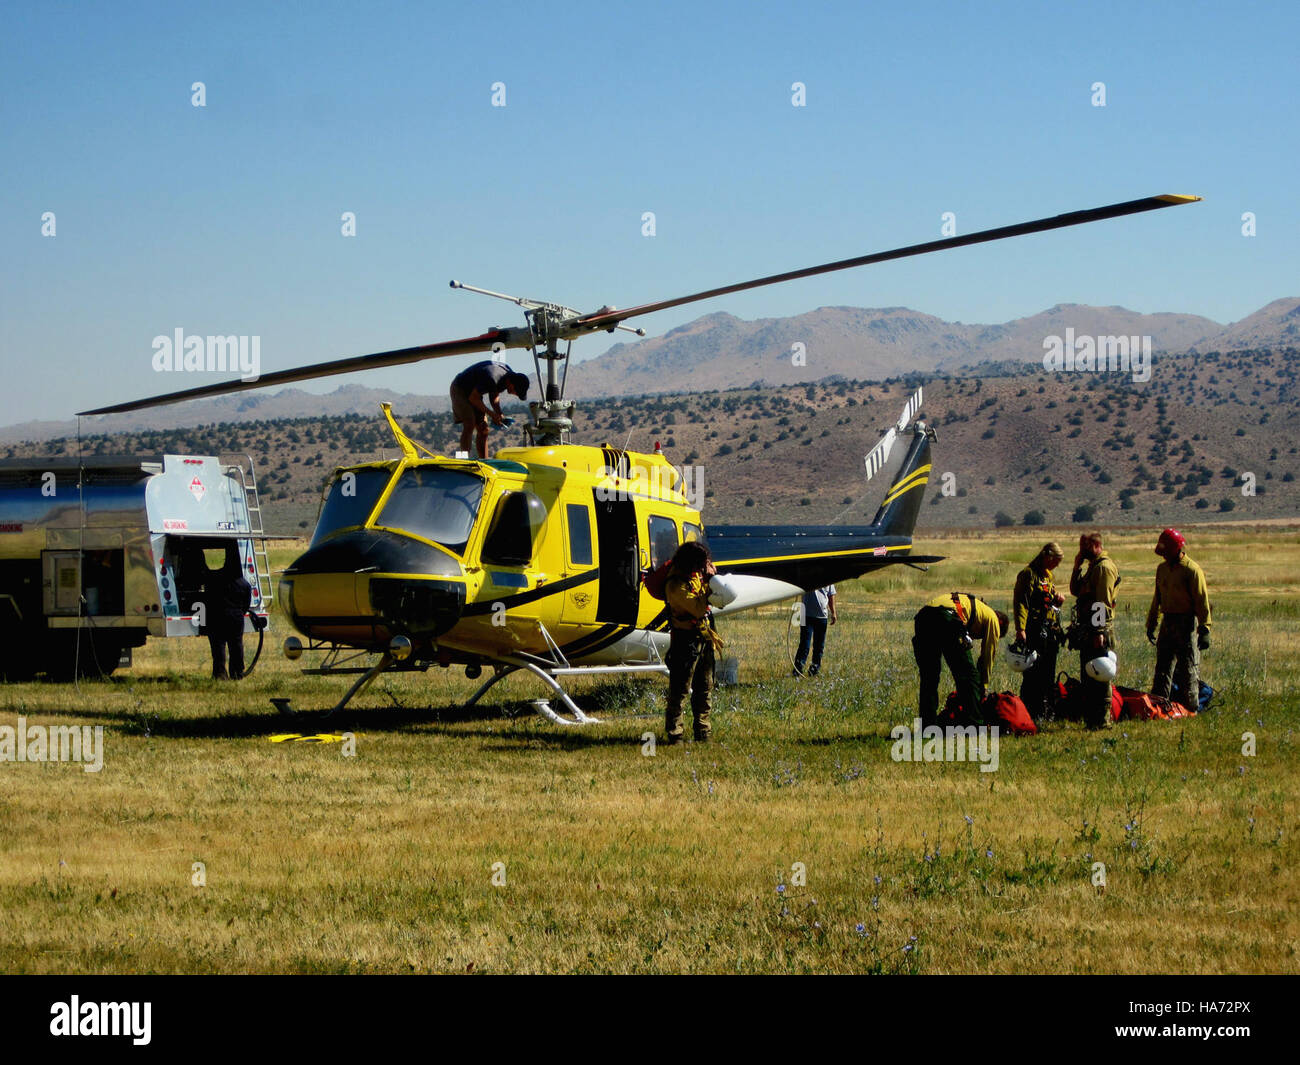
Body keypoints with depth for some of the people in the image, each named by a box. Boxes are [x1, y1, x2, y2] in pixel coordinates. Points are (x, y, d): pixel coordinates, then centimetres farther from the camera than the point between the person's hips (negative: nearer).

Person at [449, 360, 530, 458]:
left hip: (473, 391, 9)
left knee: (483, 429, 1)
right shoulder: (491, 379, -35)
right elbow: (473, 398, -26)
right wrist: (491, 414, -22)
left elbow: (494, 396, 6)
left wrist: (499, 414, -9)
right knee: (469, 426, -22)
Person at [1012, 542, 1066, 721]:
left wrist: (1058, 599, 7)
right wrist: (1020, 629, -25)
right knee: (1032, 675, -8)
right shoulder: (1028, 574, -9)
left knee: (1048, 674, 12)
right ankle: (1029, 712, -5)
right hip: (1035, 632, -9)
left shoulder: (1048, 575, 19)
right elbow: (1020, 603, -16)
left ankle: (1046, 710, 19)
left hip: (1051, 632, 9)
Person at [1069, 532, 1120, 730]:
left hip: (1099, 629, -10)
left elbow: (1103, 603, -18)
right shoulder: (1092, 565, 18)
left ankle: (1102, 720, -4)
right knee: (1087, 676, 13)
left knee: (1099, 676, -7)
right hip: (1087, 630, 10)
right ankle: (1090, 718, 19)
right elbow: (1075, 591, 17)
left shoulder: (1104, 567, -13)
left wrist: (1099, 632, -22)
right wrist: (1078, 565, 7)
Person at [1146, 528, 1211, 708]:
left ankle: (1189, 708, 5)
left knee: (1188, 669, -1)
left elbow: (1202, 602, -13)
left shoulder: (1192, 571, -11)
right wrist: (1151, 624, 22)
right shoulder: (1162, 569, 12)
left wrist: (1204, 630, -18)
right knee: (1162, 667, 10)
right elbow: (1157, 599, 22)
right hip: (1167, 623, 7)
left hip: (1186, 624, -7)